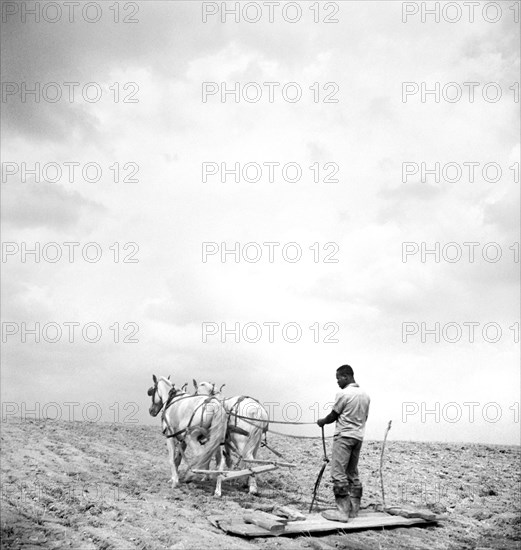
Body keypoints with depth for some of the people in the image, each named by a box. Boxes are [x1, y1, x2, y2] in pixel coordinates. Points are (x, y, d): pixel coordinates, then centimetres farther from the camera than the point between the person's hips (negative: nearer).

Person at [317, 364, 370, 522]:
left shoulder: (343, 394, -12)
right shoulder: (365, 395, 11)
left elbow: (333, 416, -6)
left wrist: (322, 421, 13)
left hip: (344, 436, -8)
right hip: (358, 437, 8)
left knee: (338, 474, -8)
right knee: (353, 474, 14)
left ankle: (343, 512, -12)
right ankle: (354, 509, 15)